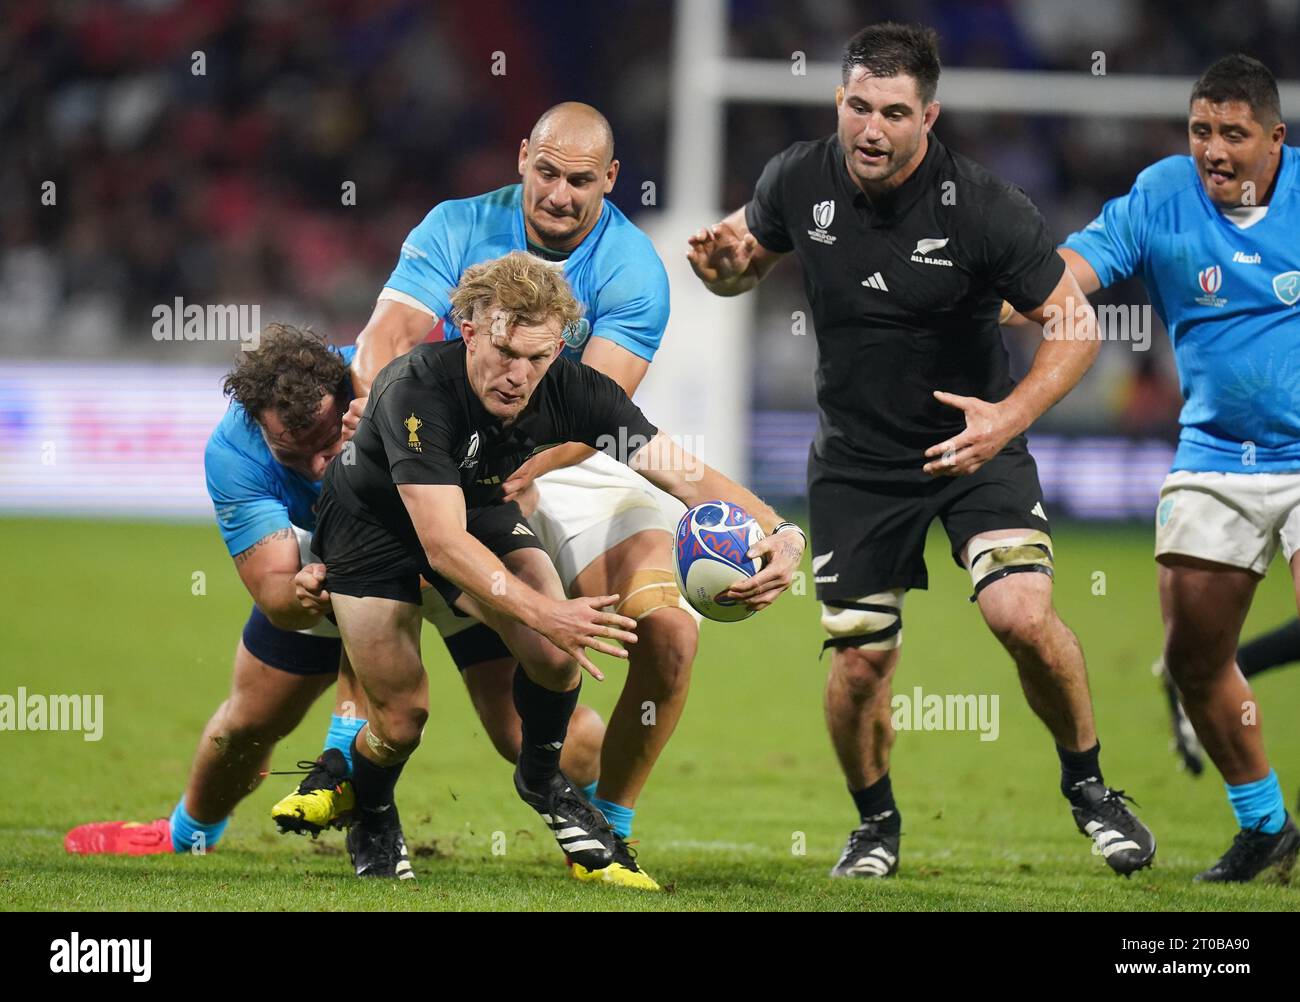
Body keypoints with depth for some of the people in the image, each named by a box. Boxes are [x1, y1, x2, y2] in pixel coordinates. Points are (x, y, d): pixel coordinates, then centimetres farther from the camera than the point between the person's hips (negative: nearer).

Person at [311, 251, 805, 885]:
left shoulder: (573, 391, -24)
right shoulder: (416, 391, -38)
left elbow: (686, 474, -23)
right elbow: (443, 543, -42)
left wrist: (779, 533, -41)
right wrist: (545, 612, -53)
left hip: (484, 511, 4)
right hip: (372, 520, -4)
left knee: (553, 649, -21)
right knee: (401, 716, -9)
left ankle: (542, 780, 10)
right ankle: (370, 823, 25)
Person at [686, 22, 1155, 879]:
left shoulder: (986, 210, -20)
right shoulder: (799, 182, -9)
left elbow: (1077, 325, -14)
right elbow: (751, 254, 12)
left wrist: (1010, 417, -29)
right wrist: (724, 264, -13)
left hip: (973, 445, -2)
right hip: (857, 459, 3)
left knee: (1023, 615, -22)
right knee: (860, 661, 0)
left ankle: (1088, 787, 5)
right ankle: (876, 823, 29)